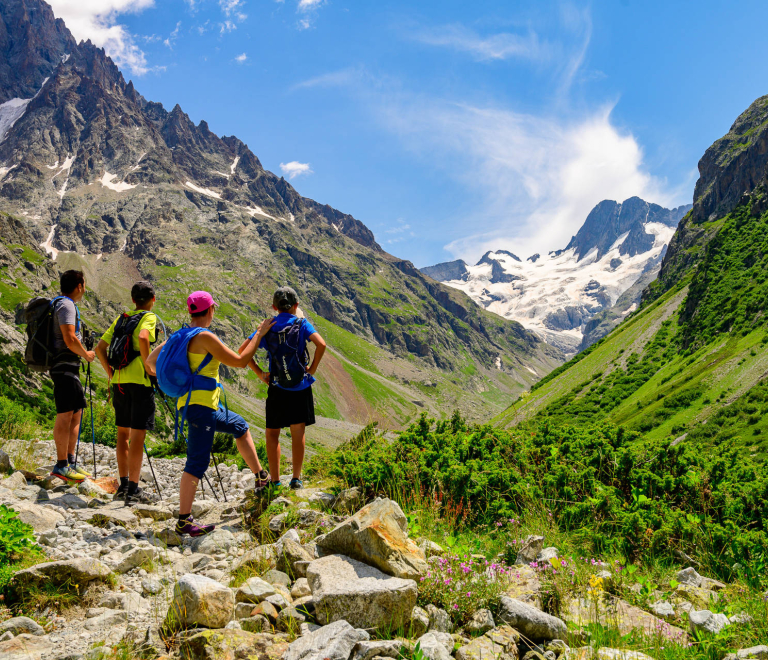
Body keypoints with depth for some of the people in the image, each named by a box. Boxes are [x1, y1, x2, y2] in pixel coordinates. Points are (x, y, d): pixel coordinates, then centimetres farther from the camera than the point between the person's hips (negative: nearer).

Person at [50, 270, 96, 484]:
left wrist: (81, 354, 21)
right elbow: (70, 339, -20)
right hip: (64, 365, -11)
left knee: (76, 413, 12)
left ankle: (70, 462, 16)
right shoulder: (66, 305, -12)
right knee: (65, 414, -9)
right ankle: (61, 465, -6)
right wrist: (86, 354, -6)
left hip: (69, 366, 11)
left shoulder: (61, 303, 20)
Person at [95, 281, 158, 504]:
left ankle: (123, 484, 23)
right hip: (140, 380, -6)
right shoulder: (149, 317, -4)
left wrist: (111, 373, 14)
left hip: (119, 380, 7)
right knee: (137, 435, -4)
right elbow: (143, 338, -25)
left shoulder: (120, 318, 16)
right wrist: (148, 366, -16)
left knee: (123, 433, 16)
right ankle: (133, 490, -4)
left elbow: (100, 348, 13)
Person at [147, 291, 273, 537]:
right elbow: (241, 361, -11)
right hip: (200, 406, -10)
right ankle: (184, 521, -8)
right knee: (197, 462, -9)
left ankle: (261, 477, 33)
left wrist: (154, 369, 36)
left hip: (206, 406, 10)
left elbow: (151, 360, 14)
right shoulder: (206, 337, -16)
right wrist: (259, 334, -2)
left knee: (240, 426, 25)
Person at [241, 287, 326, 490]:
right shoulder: (302, 324, -3)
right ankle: (296, 478, 10)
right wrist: (313, 368, -7)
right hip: (300, 386, 0)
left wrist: (259, 373, 1)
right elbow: (321, 344, -19)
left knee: (272, 433, 12)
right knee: (298, 433, 11)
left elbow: (243, 351, -5)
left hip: (276, 388, 1)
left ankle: (275, 480, 10)